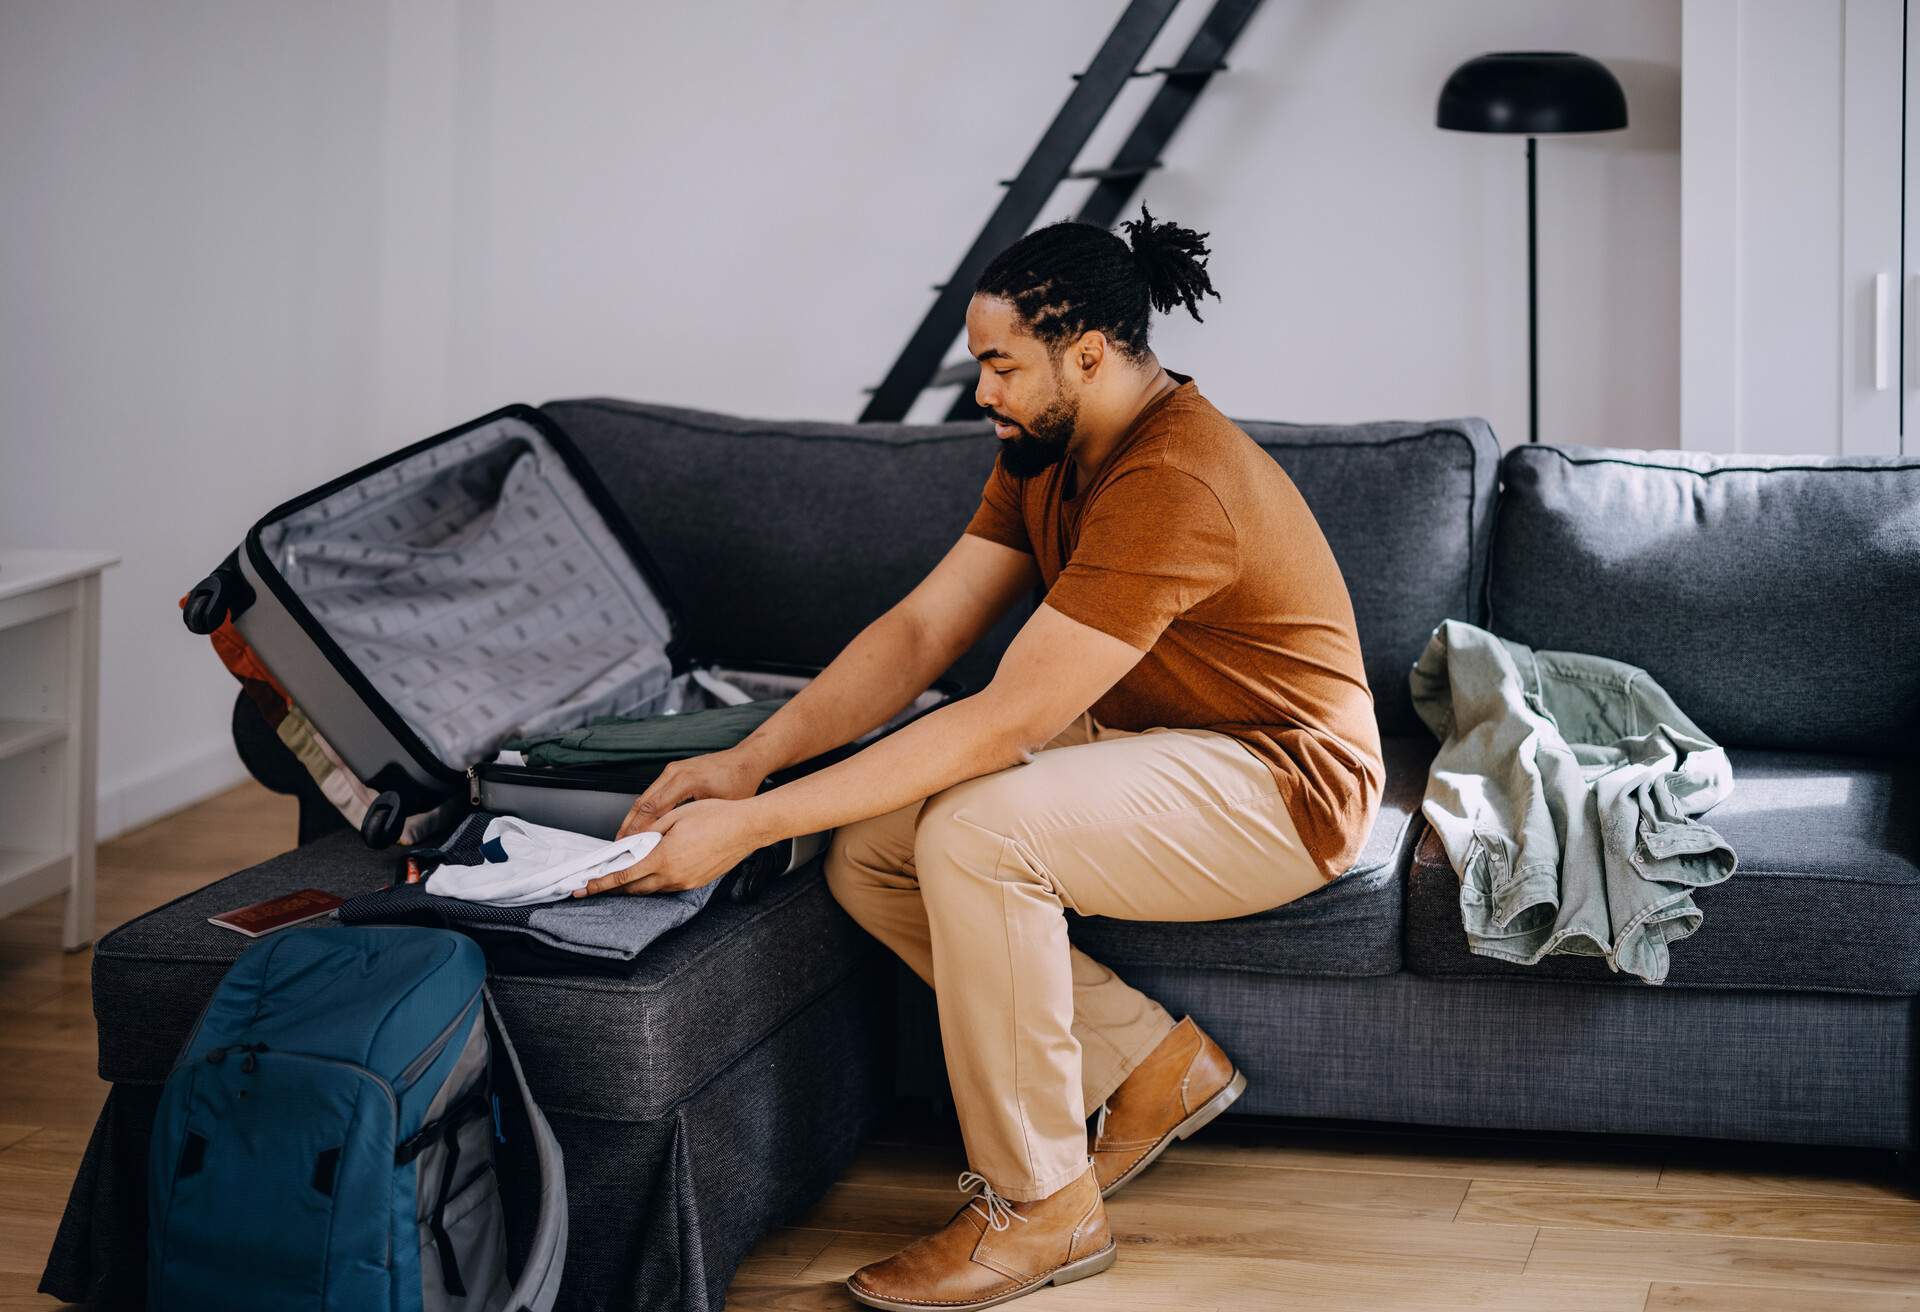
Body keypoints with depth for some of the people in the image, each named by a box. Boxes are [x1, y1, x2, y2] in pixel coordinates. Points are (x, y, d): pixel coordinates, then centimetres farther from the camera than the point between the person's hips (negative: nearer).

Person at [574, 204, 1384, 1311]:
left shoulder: (1175, 484, -29)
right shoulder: (1046, 454, 3)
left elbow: (1003, 724, -32)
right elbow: (920, 633, -1)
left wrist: (752, 826, -32)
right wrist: (749, 760, -16)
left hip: (1278, 788, -10)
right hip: (1143, 751, 10)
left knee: (976, 833, -32)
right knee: (866, 854, -6)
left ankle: (1039, 1202, -16)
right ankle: (1152, 1062, 6)